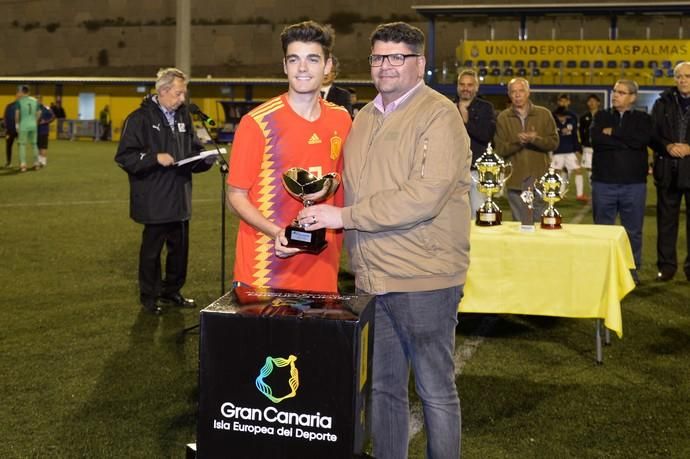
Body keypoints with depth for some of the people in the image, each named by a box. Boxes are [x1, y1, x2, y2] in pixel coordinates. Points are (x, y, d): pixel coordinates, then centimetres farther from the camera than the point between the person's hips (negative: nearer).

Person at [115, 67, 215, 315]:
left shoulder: (183, 116, 11)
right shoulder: (140, 118, -10)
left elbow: (193, 150, 17)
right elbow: (124, 157, -14)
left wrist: (206, 156, -4)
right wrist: (155, 158, -24)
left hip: (180, 197, 6)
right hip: (154, 200, -6)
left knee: (180, 247, 14)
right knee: (152, 248, 5)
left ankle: (172, 291, 30)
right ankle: (149, 296, 19)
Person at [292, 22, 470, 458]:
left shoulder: (439, 115, -9)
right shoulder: (365, 118, 15)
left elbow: (424, 196, -22)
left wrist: (345, 216, -19)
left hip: (423, 278, -7)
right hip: (373, 278, 7)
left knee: (436, 391, 4)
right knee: (383, 387, 15)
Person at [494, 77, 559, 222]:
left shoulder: (544, 114, 5)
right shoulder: (503, 118, 5)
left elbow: (554, 141, 0)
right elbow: (500, 149, -1)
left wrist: (535, 139, -17)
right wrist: (518, 142, -19)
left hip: (540, 178, 0)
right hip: (516, 180, 0)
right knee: (520, 225, 5)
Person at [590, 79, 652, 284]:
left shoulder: (643, 119, 6)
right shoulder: (601, 116, 9)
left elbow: (641, 140, -16)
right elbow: (596, 139, -12)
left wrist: (613, 133, -9)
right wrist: (626, 142, -13)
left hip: (634, 184, -1)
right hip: (603, 183, 1)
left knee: (633, 231, 6)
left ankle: (632, 269, 18)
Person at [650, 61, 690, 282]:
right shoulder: (663, 103, 7)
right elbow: (652, 134, 4)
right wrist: (667, 146, -14)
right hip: (668, 170, 1)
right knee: (666, 220, 7)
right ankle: (666, 265, 17)